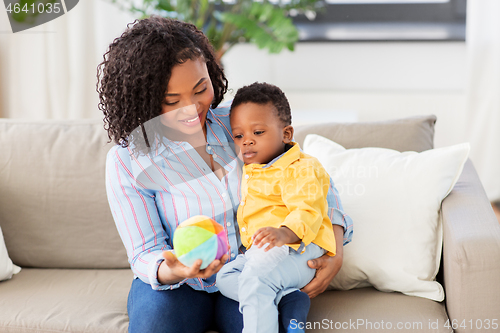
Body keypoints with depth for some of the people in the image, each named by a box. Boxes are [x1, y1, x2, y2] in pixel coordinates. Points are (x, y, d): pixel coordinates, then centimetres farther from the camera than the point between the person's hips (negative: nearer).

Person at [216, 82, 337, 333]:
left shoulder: (302, 169, -8)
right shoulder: (250, 172, 22)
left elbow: (308, 213, -23)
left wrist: (284, 233, -41)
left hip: (297, 249, -10)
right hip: (259, 251, 10)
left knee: (255, 277, -31)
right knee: (224, 277, -9)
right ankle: (286, 299, -23)